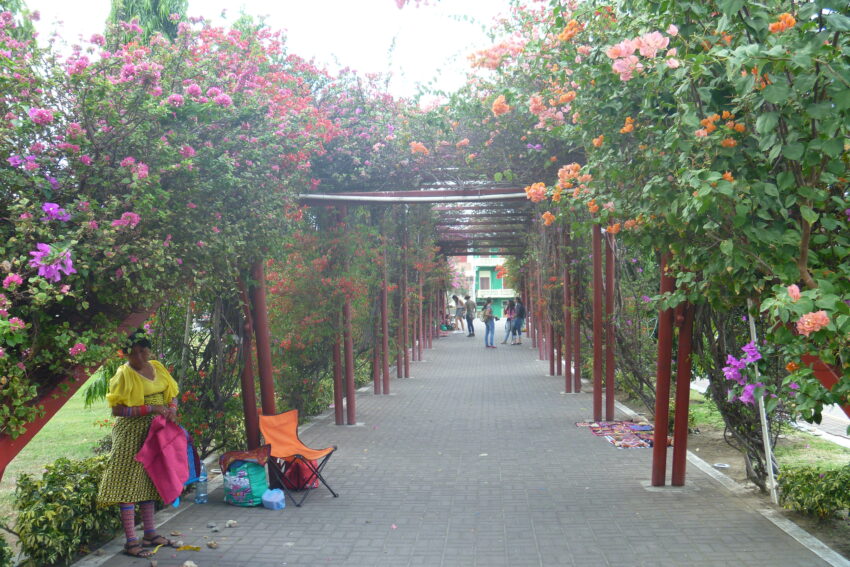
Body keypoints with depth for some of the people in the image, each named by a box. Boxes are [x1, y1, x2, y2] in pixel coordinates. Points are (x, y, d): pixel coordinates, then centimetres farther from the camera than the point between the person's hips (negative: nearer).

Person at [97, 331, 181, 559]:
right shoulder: (124, 374, -12)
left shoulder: (157, 367, 7)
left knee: (148, 481, 14)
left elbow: (172, 393, 15)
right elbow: (117, 410, -18)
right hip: (132, 434, -7)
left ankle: (150, 533, 23)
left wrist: (172, 408, -7)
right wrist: (151, 409, -22)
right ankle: (131, 541, -1)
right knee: (129, 482, -4)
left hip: (155, 433, 7)